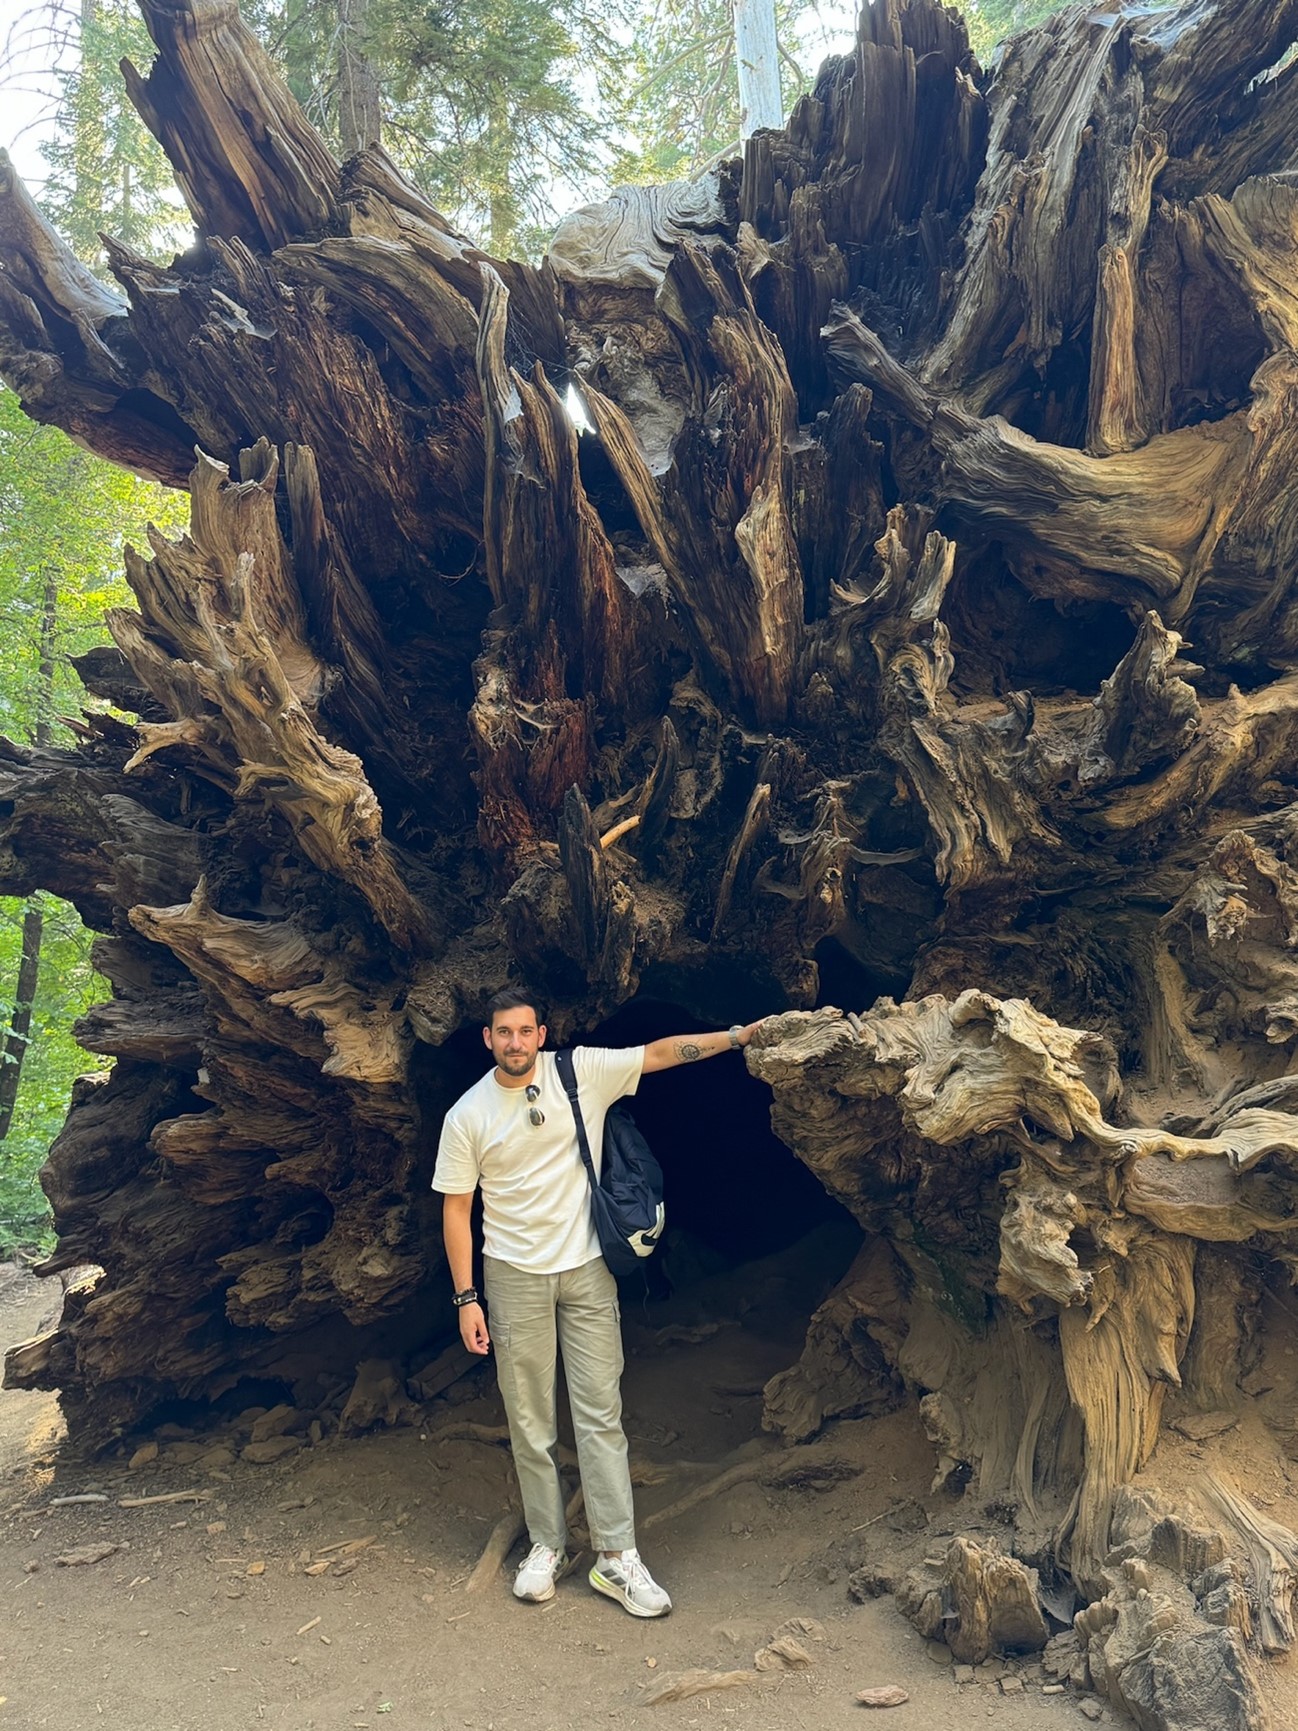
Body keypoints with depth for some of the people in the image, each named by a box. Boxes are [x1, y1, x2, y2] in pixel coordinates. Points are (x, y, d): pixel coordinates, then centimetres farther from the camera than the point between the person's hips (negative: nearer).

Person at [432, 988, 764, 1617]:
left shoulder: (583, 1073, -6)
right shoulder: (467, 1116, -6)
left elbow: (661, 1052, -7)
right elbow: (456, 1210, -1)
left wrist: (739, 1035, -16)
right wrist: (466, 1298, -5)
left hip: (587, 1270, 0)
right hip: (516, 1278, 0)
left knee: (600, 1415, 1)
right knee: (531, 1422, 8)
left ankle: (616, 1558, 8)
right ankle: (547, 1546, 23)